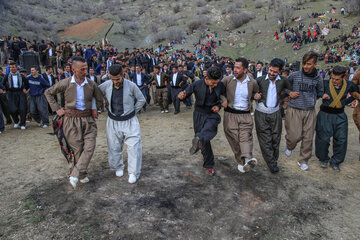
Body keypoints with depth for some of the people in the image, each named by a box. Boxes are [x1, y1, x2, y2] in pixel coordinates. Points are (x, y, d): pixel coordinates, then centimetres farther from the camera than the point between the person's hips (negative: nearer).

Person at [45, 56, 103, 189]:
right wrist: (56, 108, 4)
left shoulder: (91, 84, 0)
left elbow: (99, 98, 18)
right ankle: (82, 175, 20)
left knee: (89, 147, -12)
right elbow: (48, 93, 10)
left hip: (88, 119, 2)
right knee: (78, 149, 3)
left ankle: (75, 175, -6)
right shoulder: (65, 83, -5)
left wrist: (94, 109, 8)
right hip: (71, 119, -2)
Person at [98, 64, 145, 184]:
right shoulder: (106, 85, -7)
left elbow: (141, 100, 1)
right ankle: (118, 168, 34)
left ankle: (133, 173, 7)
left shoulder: (131, 86, -14)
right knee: (114, 147, 11)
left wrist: (132, 112, 4)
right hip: (113, 121, 3)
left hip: (129, 121, -2)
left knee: (134, 147, -6)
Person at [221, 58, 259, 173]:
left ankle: (248, 159, -31)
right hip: (230, 114, 0)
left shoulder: (252, 82, 2)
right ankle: (240, 162, 12)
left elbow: (256, 93, 24)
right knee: (234, 139, 0)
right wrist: (223, 99, -6)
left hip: (245, 115, 1)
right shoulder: (228, 79, -3)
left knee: (246, 137, -17)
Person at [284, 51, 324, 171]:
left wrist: (312, 99, 5)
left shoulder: (318, 79, 3)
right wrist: (289, 93, -7)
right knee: (295, 136, -7)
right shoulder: (294, 75, -4)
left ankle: (303, 161, 22)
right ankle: (289, 147, 30)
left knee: (308, 138, 4)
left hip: (310, 111, 2)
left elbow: (320, 92, 20)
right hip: (294, 110, -2)